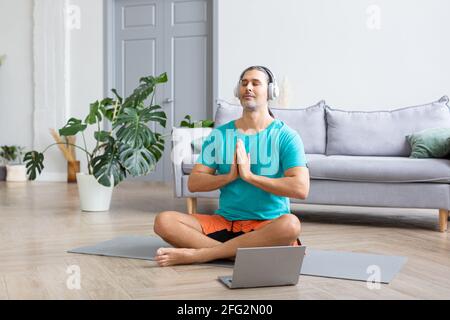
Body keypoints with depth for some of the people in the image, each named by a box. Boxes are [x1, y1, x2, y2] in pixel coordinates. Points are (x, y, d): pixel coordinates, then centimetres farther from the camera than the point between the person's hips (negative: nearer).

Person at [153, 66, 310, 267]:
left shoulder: (285, 136, -2)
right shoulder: (219, 135, 9)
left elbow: (301, 188, -15)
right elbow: (193, 184, 4)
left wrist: (249, 175, -16)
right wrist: (230, 176, -13)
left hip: (268, 224, -2)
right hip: (224, 221, 3)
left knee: (291, 224, -38)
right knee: (164, 221, -18)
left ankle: (197, 254, -28)